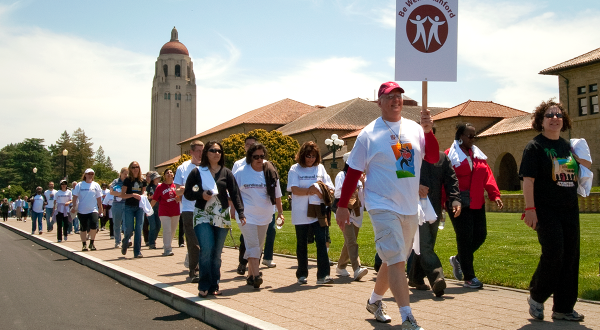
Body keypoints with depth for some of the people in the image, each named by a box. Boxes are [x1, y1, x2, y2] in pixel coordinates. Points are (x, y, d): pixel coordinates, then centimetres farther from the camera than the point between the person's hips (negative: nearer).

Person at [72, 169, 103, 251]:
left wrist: (100, 208, 10)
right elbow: (75, 197, 3)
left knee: (94, 226, -18)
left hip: (93, 210, 0)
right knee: (83, 228, 7)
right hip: (82, 211, 0)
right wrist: (74, 207, -4)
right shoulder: (79, 185, 3)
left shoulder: (96, 185, 8)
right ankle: (84, 244, 19)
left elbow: (99, 198, 11)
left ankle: (92, 243, -2)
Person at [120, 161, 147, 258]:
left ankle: (137, 252, 3)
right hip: (129, 207, -3)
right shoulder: (127, 180, -2)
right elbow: (122, 195, -5)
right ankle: (124, 246, 28)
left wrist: (143, 197, -1)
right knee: (129, 230, -2)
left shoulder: (143, 181, 8)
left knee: (138, 230, -2)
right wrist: (133, 195, -19)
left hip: (139, 207, 3)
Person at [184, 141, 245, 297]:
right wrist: (201, 195, -16)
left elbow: (235, 194, -2)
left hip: (222, 217, 2)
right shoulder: (197, 172, 2)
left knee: (216, 253, 6)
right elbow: (187, 193, 3)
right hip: (203, 216, -2)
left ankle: (214, 286, 14)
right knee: (206, 249, -16)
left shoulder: (226, 173, 4)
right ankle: (204, 286, -5)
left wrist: (241, 213, -12)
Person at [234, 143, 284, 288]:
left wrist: (280, 212, 12)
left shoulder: (271, 172, 5)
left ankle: (250, 275, 21)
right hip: (247, 216, -4)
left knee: (258, 247, 10)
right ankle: (256, 275, -17)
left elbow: (277, 195, 13)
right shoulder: (241, 173, -2)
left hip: (264, 216, 4)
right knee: (253, 245, -13)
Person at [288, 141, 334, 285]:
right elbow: (294, 189, -9)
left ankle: (323, 275, -11)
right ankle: (302, 275, 20)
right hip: (300, 213, -1)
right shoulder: (295, 169, 2)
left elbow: (329, 187, 9)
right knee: (302, 244, 8)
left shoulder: (320, 168, 11)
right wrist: (310, 190, -21)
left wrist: (322, 188, -12)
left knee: (322, 241, -11)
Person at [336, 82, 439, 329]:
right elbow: (353, 172, -1)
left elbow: (433, 158, -2)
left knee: (393, 260, 15)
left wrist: (428, 131, -17)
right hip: (383, 206, -5)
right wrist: (342, 206, -1)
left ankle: (374, 301, 36)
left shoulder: (415, 129, 7)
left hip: (410, 207, 5)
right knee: (396, 260, -14)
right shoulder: (369, 134, -4)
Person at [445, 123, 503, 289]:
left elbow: (487, 176, 10)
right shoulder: (450, 156, -6)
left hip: (477, 203, 7)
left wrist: (494, 195, -1)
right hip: (459, 204, -6)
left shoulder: (478, 155, 13)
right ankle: (468, 278, 6)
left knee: (480, 235, 6)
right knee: (465, 238, -3)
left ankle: (458, 259, 30)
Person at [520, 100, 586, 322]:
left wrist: (580, 159, 4)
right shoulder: (535, 146, -4)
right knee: (553, 252, -15)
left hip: (569, 210, 7)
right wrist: (530, 209, -20)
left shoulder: (567, 146, 14)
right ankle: (536, 297, 8)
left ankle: (563, 308, 14)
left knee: (570, 257, 5)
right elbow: (528, 179, -12)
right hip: (546, 210, -6)